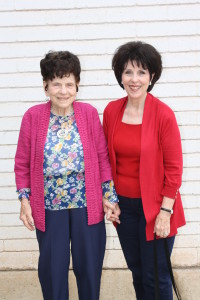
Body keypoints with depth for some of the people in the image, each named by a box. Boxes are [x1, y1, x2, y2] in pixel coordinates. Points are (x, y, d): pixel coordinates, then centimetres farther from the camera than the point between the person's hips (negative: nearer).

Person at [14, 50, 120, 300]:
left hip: (87, 205, 0)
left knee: (89, 267, 15)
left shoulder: (89, 113, -5)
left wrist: (110, 196, -3)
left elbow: (102, 157, -1)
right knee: (52, 269, 14)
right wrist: (24, 200, -2)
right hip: (48, 207, 0)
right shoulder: (33, 116, -6)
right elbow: (22, 163, 1)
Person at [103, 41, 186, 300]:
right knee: (136, 271, 20)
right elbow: (107, 158, 8)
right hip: (123, 204, 5)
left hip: (154, 206, -4)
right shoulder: (111, 111, -2)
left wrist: (165, 212, -13)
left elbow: (174, 168, -12)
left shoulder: (163, 115, -15)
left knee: (156, 277, 8)